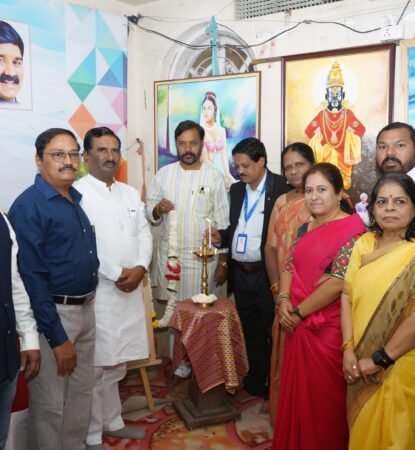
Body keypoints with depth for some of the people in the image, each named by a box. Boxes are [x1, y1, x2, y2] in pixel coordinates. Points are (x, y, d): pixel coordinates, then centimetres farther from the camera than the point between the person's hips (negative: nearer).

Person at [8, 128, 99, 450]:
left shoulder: (76, 198, 7)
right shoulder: (29, 206, -16)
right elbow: (32, 278, -19)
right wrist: (57, 337, -19)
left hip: (86, 308, 8)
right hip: (53, 313, -7)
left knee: (82, 392, 20)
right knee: (50, 403, 9)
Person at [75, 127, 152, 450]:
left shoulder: (130, 193, 14)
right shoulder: (77, 193, -8)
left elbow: (144, 234, 10)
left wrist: (140, 268, -7)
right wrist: (117, 274, -15)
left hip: (131, 289, 7)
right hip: (96, 292, -6)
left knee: (116, 363, 18)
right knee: (95, 367, 1)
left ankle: (113, 422, 33)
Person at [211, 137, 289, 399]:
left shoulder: (281, 188, -10)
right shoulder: (236, 190, 12)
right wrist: (221, 237, 0)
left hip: (267, 273, -6)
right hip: (241, 273, 6)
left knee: (273, 330, 6)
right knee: (251, 331, 17)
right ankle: (255, 382, 32)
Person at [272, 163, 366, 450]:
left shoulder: (352, 230, -14)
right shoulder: (306, 228, 9)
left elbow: (338, 282, -21)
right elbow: (290, 267, 12)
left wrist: (298, 312, -15)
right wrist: (283, 301, -7)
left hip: (328, 329, -7)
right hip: (299, 325, 7)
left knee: (323, 395, 9)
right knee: (296, 389, 18)